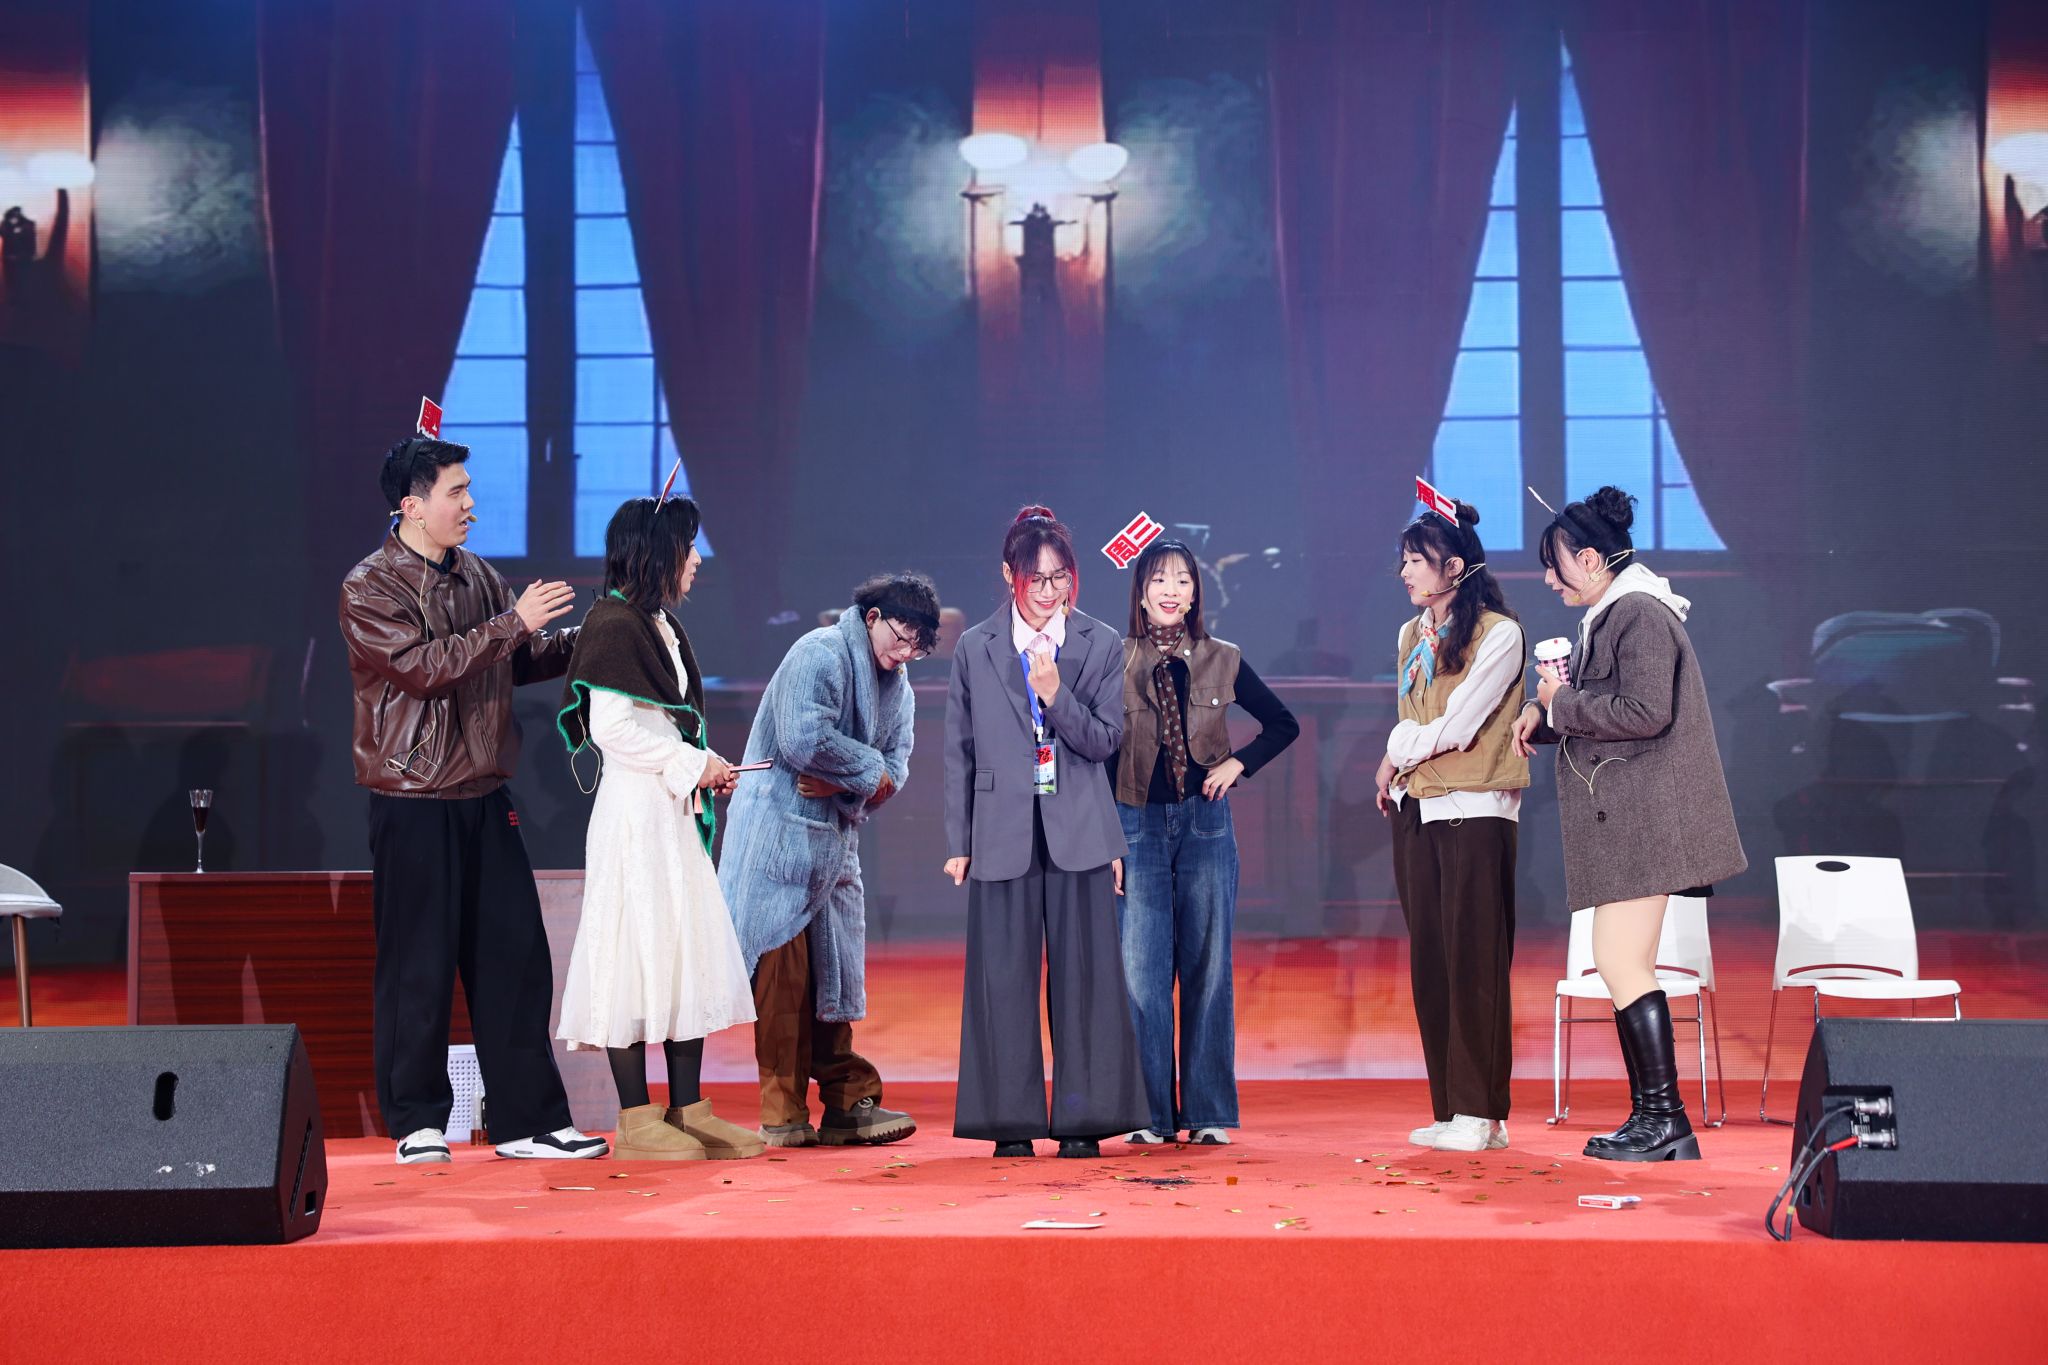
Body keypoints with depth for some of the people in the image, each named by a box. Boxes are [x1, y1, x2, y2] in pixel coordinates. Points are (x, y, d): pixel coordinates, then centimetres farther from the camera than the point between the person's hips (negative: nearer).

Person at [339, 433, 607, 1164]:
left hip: (484, 797, 6)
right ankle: (416, 1122, 15)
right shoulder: (369, 589, -8)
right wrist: (513, 622, -21)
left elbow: (523, 660, 19)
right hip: (413, 805, -6)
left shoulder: (478, 577, 12)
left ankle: (527, 1119, 12)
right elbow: (424, 665, -20)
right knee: (418, 966, 1)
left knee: (515, 954, 5)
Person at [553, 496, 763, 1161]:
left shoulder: (660, 625, 16)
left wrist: (706, 767, 8)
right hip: (634, 812, -9)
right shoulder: (614, 624, -12)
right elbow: (610, 729, -19)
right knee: (638, 949, -5)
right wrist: (692, 764, -12)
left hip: (674, 809, 10)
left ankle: (687, 1109, 15)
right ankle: (636, 1119, 1)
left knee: (691, 952, 9)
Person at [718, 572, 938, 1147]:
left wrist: (840, 781, -13)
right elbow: (803, 739, -24)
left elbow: (896, 769, 6)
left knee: (835, 970, 9)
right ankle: (782, 1115, -5)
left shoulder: (897, 685, 15)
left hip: (837, 840, 8)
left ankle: (847, 1103, 12)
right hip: (782, 835, -8)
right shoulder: (820, 654, -11)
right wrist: (868, 769, -10)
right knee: (783, 971, -8)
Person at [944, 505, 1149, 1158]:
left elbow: (1106, 741, 2)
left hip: (1079, 834, 0)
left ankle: (1082, 1120, 9)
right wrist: (957, 842, 6)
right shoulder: (975, 649, 6)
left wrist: (1056, 694, -14)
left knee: (1083, 974, 1)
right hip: (1003, 833, 0)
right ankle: (1011, 1122, 10)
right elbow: (959, 753, 9)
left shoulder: (1101, 645, 6)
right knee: (1004, 976, 1)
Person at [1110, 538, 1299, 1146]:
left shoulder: (1223, 662, 4)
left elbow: (1284, 724, 16)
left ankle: (1208, 1113, 10)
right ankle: (1152, 1114, 5)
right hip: (1137, 826, -1)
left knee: (1207, 969, 3)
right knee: (1142, 973, -3)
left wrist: (1238, 764, 2)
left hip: (1205, 825, 1)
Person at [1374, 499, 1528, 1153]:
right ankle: (1448, 1109, 11)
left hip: (1476, 811, -7)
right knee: (1429, 960, 6)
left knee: (1474, 961, -6)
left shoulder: (1498, 633, -7)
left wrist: (1398, 753, 1)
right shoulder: (1412, 634, 16)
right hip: (1415, 811, 7)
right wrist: (1396, 772, 1)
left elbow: (1455, 728, -13)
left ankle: (1481, 1113, -3)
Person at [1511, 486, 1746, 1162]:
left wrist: (1560, 703, -11)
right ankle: (1652, 1118, 15)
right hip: (1622, 821, 10)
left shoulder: (1640, 613, -13)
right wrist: (1546, 715, 6)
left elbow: (1645, 712, -23)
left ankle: (1665, 1121, -5)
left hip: (1642, 819, -10)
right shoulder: (1610, 615, 18)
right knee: (1626, 967, 10)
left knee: (1623, 965, -10)